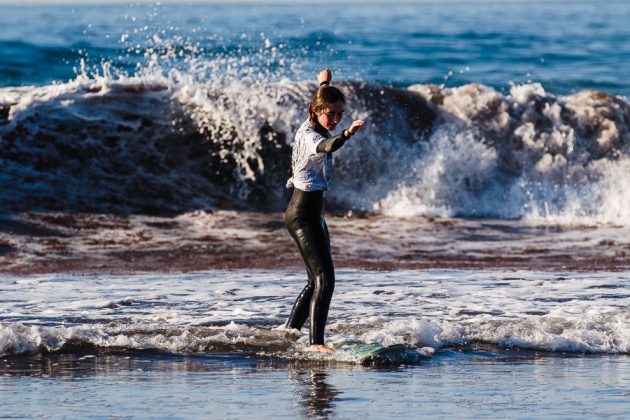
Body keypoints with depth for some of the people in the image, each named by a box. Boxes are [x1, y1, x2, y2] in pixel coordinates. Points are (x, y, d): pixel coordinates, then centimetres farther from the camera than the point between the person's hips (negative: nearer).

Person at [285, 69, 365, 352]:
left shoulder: (315, 128, 8)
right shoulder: (309, 135, -20)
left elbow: (321, 100, 33)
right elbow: (326, 147, -45)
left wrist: (324, 83, 51)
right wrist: (346, 135, -64)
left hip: (312, 212, 10)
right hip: (303, 213, -10)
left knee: (317, 280, 18)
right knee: (325, 278, -17)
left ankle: (290, 331, 29)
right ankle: (316, 342, -22)